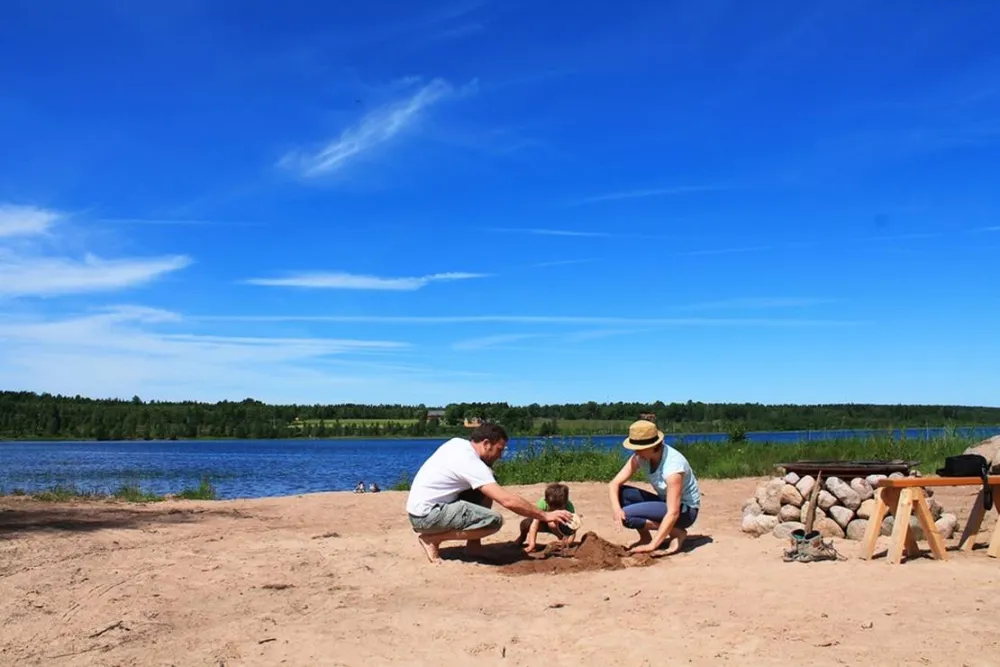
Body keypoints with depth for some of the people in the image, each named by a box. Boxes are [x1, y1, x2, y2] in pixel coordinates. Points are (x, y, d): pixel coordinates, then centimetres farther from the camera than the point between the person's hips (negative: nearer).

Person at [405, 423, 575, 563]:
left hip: (422, 506, 10)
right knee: (494, 520, -22)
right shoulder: (470, 462, -21)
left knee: (486, 489, 10)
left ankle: (473, 544, 11)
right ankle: (432, 538, -9)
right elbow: (508, 500, -25)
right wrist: (545, 516, -18)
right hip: (426, 515, -10)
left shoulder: (458, 443, 3)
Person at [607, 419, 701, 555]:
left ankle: (677, 532, -8)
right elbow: (614, 484, -11)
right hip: (665, 502, 7)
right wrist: (616, 507, -33)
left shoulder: (673, 465, -31)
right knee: (621, 493, -14)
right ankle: (645, 538, -1)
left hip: (685, 511, -7)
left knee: (628, 515, -24)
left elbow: (673, 513, -34)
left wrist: (652, 546, -38)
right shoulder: (640, 457, -10)